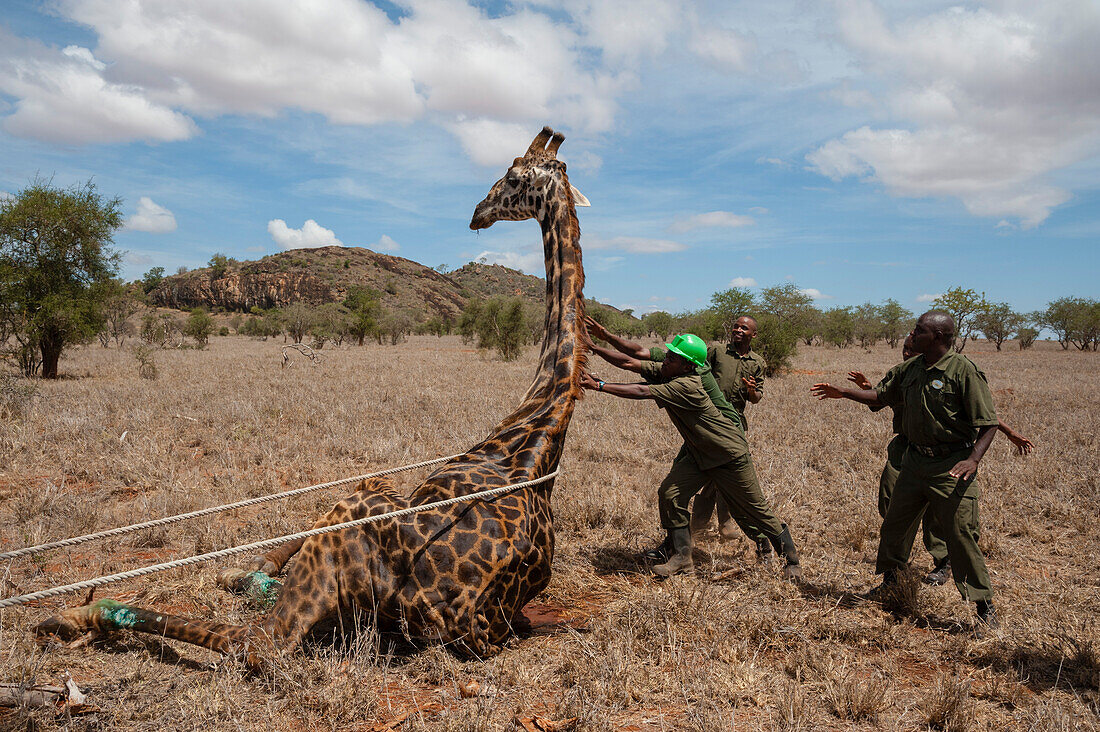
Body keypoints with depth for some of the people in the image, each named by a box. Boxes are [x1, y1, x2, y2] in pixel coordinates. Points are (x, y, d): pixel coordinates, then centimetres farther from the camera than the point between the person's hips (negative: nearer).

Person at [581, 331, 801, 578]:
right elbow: (629, 363, -9)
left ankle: (791, 558, 25)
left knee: (756, 509, 5)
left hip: (730, 456, -8)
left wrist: (600, 385, -35)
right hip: (699, 454, 8)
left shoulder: (688, 386, -31)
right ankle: (681, 556, 5)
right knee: (669, 494, -7)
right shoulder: (664, 371, -7)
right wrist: (593, 347, -17)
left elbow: (642, 392, -36)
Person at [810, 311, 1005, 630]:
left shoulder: (964, 370, -15)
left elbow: (989, 423, -15)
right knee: (894, 523, 16)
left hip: (951, 465, -7)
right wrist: (843, 393, 15)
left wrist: (973, 460, -27)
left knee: (961, 534, -5)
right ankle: (889, 579, 38)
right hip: (915, 459, 7)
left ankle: (985, 606, 11)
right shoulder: (911, 368, 6)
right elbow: (881, 395, 21)